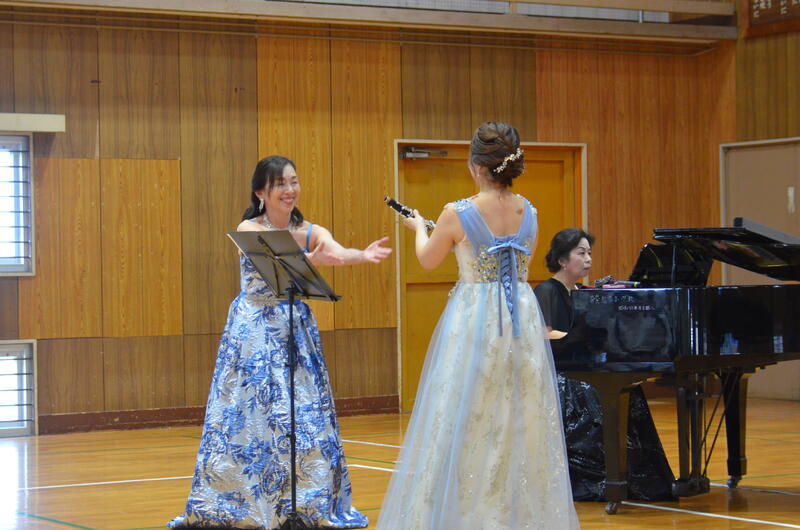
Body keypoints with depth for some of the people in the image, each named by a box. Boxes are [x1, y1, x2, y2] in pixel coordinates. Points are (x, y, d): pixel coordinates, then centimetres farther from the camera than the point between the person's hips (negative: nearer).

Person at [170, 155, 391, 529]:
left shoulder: (310, 232, 2)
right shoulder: (249, 230, -7)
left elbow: (336, 251, -19)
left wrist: (362, 255, -43)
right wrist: (313, 259, -48)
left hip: (296, 332, 3)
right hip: (253, 335, -3)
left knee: (305, 417, 0)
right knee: (248, 419, -3)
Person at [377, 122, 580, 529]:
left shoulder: (458, 214, -12)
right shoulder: (529, 212, 2)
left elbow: (427, 260, 5)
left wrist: (419, 228, 26)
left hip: (473, 320, -4)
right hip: (522, 319, 5)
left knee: (463, 426, 3)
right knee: (522, 424, 10)